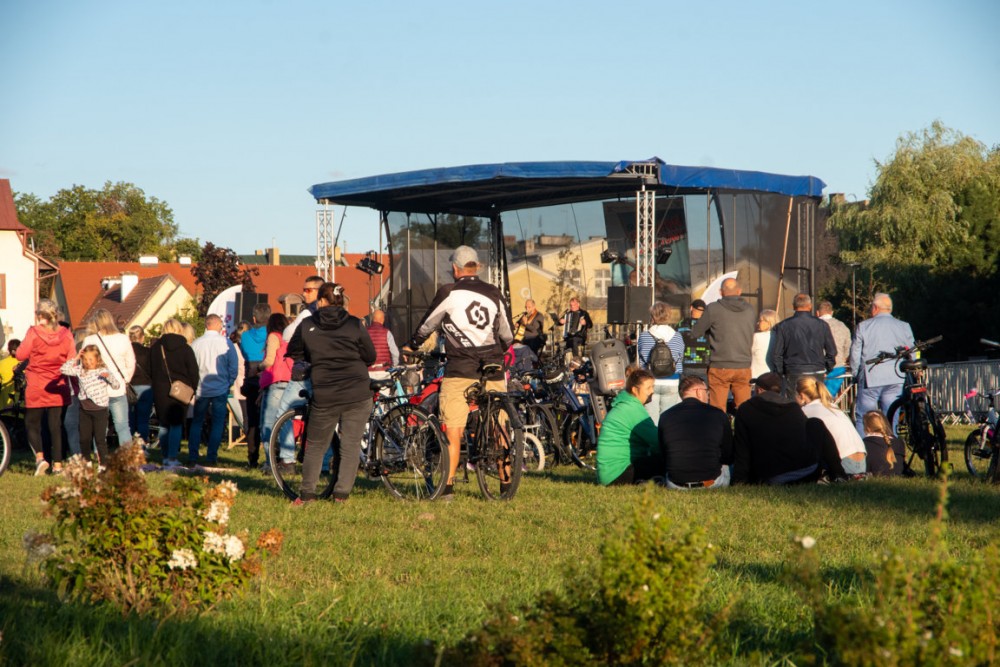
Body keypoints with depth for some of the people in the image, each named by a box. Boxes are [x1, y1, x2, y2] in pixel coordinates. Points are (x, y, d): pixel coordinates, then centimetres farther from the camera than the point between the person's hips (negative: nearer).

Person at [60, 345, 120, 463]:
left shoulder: (103, 371, -3)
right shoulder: (80, 370, 5)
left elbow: (116, 385, -4)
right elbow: (64, 369, -1)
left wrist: (109, 376, -23)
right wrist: (76, 359, -3)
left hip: (100, 409, -4)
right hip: (84, 409, 4)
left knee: (100, 439, 0)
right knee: (84, 439, 10)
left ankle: (104, 464, 5)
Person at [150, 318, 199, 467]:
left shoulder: (155, 347, 2)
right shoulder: (185, 348, -5)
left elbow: (150, 371, 6)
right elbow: (193, 371, -4)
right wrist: (192, 388, 7)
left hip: (160, 390, 2)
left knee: (164, 424, 12)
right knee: (176, 425, 1)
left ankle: (166, 457, 15)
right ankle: (172, 457, -7)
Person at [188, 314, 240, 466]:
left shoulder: (195, 344, -3)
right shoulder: (226, 343, -7)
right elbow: (234, 367, -4)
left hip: (201, 389, 2)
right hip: (221, 389, -2)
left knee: (196, 423, 11)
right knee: (217, 423, 5)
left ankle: (192, 457, 7)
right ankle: (211, 457, 1)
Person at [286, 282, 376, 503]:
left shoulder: (307, 327, 0)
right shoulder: (355, 325, -2)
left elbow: (294, 353, 13)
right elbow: (370, 356, 3)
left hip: (324, 397, 0)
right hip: (357, 394, 0)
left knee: (316, 445, 14)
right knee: (351, 445, 6)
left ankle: (307, 493, 14)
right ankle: (341, 493, 3)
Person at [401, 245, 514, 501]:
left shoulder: (449, 292, -1)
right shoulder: (494, 294, 11)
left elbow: (427, 325, 9)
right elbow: (507, 336, 18)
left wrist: (410, 346, 27)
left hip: (460, 369, -3)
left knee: (452, 431, -2)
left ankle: (448, 486, -7)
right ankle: (506, 484, 12)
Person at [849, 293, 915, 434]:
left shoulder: (863, 327, 0)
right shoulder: (904, 327, 5)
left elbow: (855, 355, 2)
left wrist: (856, 374, 17)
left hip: (869, 380, -2)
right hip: (895, 381, 2)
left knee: (863, 420, 3)